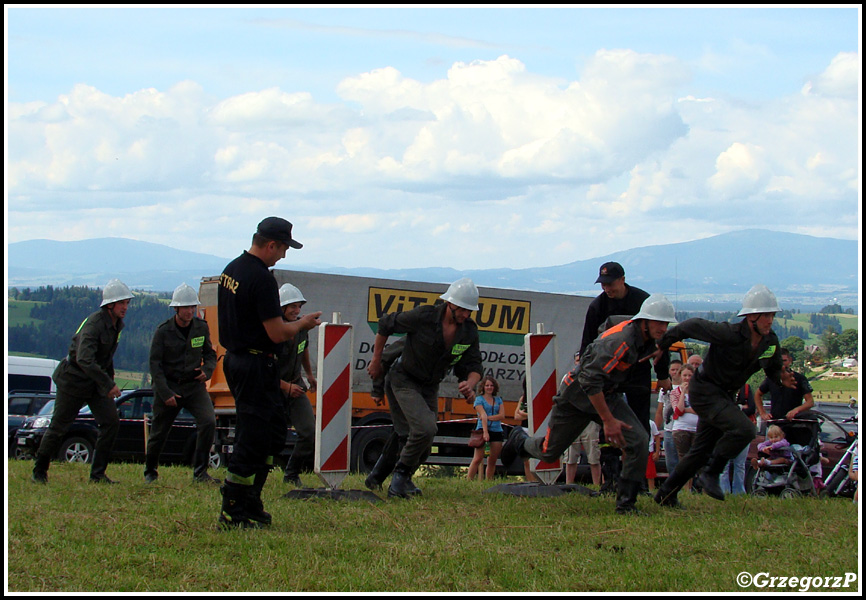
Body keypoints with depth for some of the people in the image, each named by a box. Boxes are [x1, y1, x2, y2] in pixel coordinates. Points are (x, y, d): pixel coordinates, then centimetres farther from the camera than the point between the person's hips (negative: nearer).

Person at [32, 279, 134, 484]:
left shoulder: (116, 324, 2)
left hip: (97, 380, 7)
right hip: (74, 380, -7)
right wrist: (108, 384, -37)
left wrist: (110, 380, 18)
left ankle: (98, 474, 0)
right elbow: (84, 359, -36)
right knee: (59, 427, 2)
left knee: (111, 422, -7)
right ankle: (39, 471, 19)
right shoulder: (94, 323, -25)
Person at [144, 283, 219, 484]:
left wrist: (207, 370, -9)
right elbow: (155, 364, -8)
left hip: (194, 385, 2)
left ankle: (200, 473, -13)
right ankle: (150, 472, 32)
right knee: (159, 432, 6)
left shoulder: (201, 327, 0)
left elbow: (210, 354, 14)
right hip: (169, 386, -2)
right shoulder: (163, 331, -9)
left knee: (208, 422, -20)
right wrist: (165, 393, -15)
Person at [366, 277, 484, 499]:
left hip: (430, 386, 6)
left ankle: (403, 478, 35)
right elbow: (385, 325, -11)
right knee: (425, 428, -26)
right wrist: (376, 360, -2)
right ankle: (400, 474, -7)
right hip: (405, 379, -6)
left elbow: (474, 366, -4)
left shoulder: (469, 331, -10)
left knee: (425, 443, 10)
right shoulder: (423, 317, -25)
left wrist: (469, 384, -28)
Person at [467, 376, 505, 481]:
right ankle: (468, 480, -13)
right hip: (483, 429, -4)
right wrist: (485, 432, -21)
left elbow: (502, 415, 4)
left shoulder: (498, 400, 16)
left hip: (497, 431, 4)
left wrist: (488, 417, -8)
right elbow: (483, 415, -11)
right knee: (478, 458, -12)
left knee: (492, 460, 3)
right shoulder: (479, 399, 3)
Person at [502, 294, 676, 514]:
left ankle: (626, 502, -8)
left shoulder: (647, 340, -6)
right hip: (577, 395, -7)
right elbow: (590, 380, -35)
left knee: (639, 441, -16)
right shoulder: (621, 341, -33)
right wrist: (608, 420, -34)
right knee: (549, 453, 9)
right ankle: (520, 440, 45)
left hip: (607, 395, 7)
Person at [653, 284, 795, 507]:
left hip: (724, 396, 8)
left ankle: (666, 493, 27)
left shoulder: (770, 342, -4)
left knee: (701, 452, 14)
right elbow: (693, 326, -15)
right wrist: (662, 344, -8)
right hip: (705, 390, -8)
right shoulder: (729, 334, -26)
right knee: (744, 429, -27)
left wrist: (781, 377, -11)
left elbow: (773, 368, 13)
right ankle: (711, 474, -10)